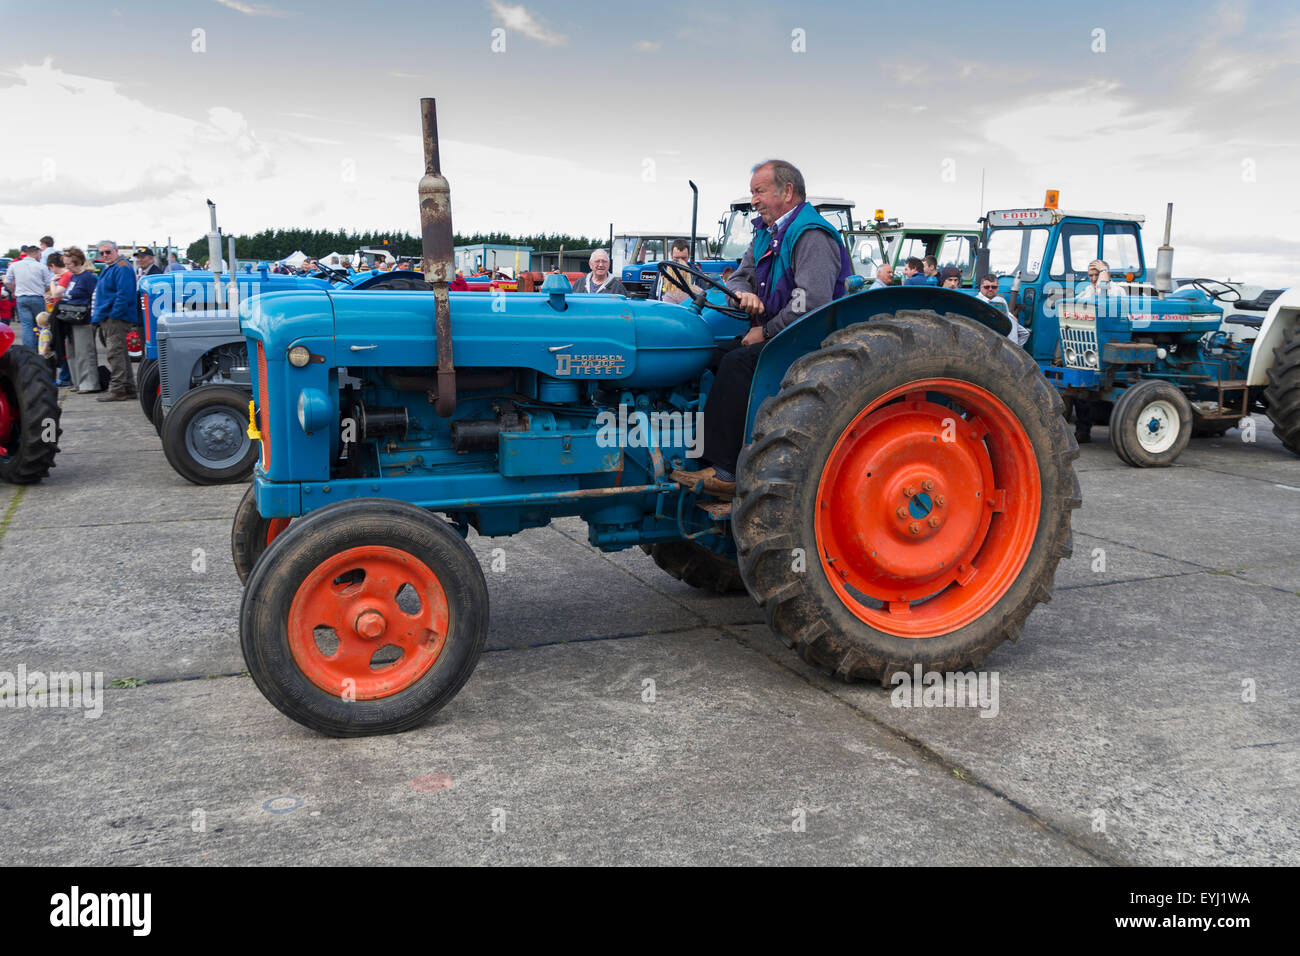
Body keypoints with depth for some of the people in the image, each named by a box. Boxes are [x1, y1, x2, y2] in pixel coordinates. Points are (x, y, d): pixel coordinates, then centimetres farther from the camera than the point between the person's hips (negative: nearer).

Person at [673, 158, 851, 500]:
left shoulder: (812, 235, -14)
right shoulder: (766, 232, 16)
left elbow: (811, 304, -25)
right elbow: (740, 276, 14)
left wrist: (766, 332, -17)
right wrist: (743, 293, -11)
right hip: (771, 334, 9)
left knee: (738, 362, -29)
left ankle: (725, 472, -29)